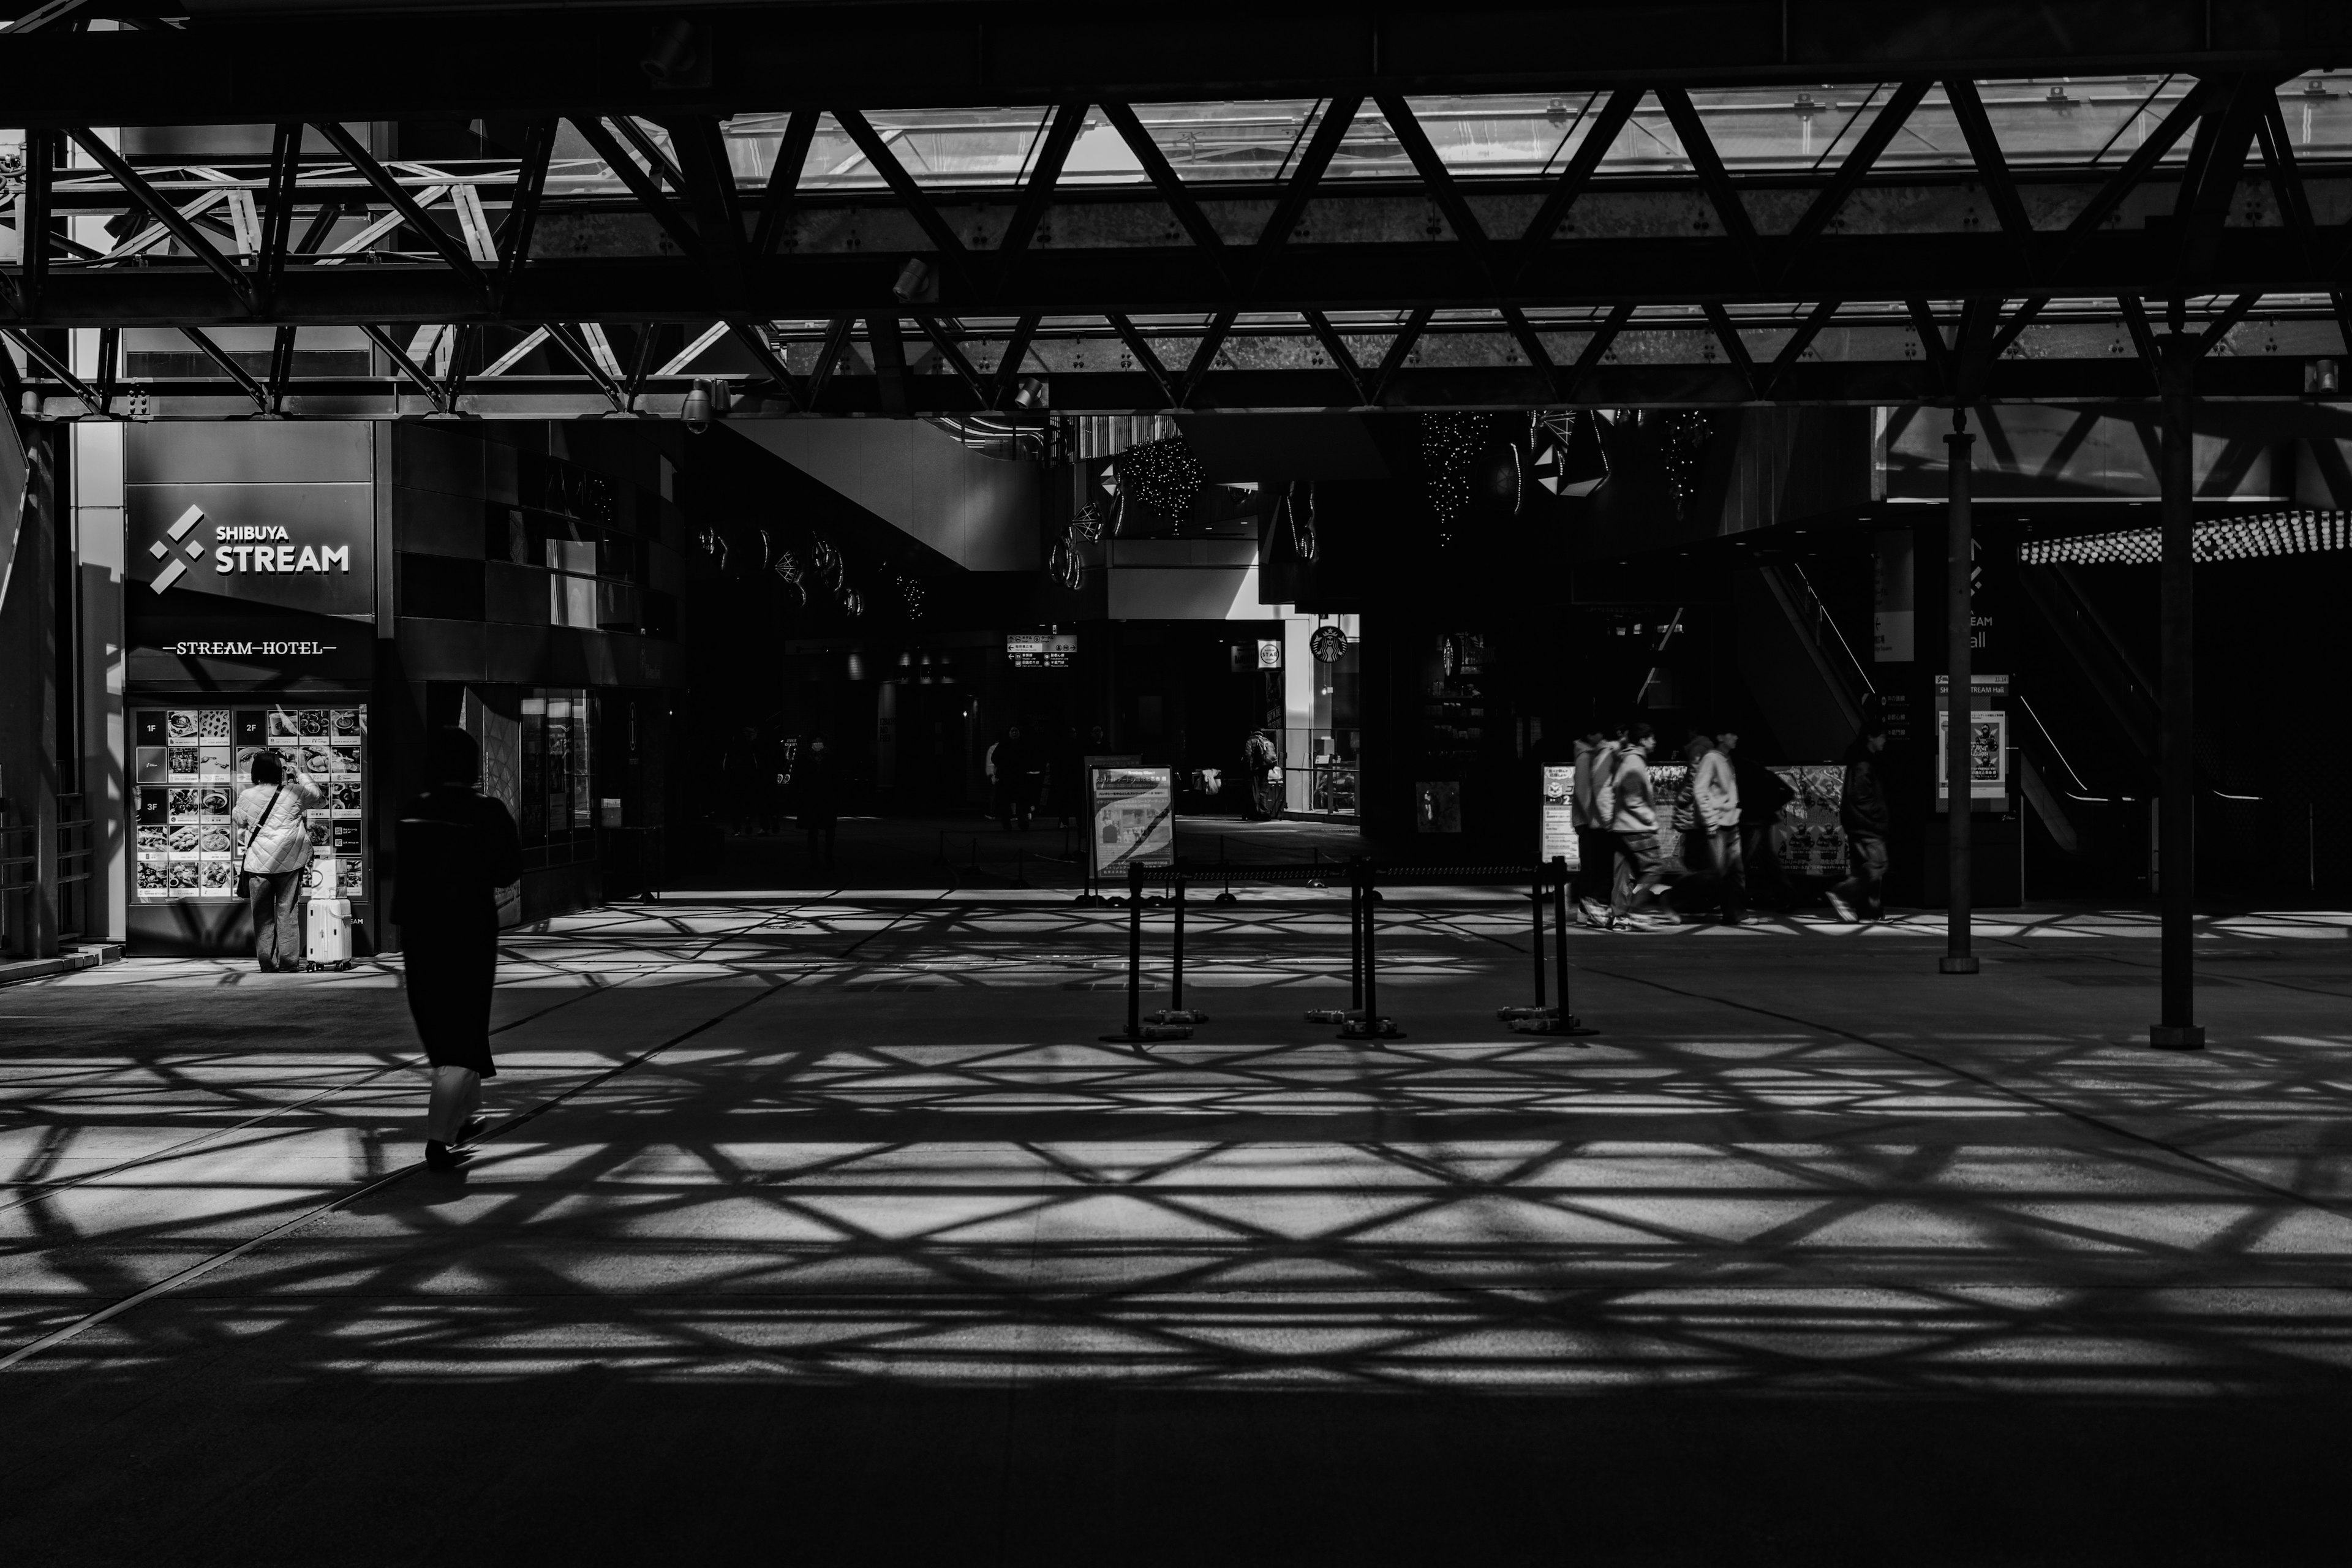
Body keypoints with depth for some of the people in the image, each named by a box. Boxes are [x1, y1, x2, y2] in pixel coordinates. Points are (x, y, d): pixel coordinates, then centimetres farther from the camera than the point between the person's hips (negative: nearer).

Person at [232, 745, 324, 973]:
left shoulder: (247, 797, -1)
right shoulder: (294, 793, -4)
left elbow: (236, 820, 18)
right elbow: (317, 794, 17)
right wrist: (300, 772, 24)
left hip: (258, 864, 1)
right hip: (289, 862, -1)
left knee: (262, 914, 8)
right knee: (287, 912, 4)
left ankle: (266, 962, 8)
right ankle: (288, 962, 3)